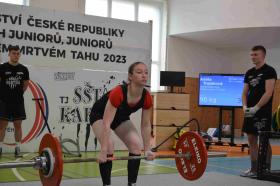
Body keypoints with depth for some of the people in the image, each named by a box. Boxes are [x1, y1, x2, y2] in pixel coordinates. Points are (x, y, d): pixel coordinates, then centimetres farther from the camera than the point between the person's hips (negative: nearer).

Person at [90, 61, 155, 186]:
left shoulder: (147, 97, -24)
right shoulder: (118, 93, -41)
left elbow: (146, 125, -11)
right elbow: (106, 124, -41)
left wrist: (147, 149, -9)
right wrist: (103, 151, -43)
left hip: (121, 117, 5)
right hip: (100, 115, -5)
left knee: (136, 145, -11)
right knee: (109, 147, -26)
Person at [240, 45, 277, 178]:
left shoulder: (269, 71, -7)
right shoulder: (249, 73, 15)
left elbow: (268, 93, -15)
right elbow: (245, 92, 15)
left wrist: (256, 108, -20)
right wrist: (245, 106, -3)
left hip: (263, 112, -7)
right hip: (250, 112, 7)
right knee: (252, 140, 8)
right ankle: (254, 169, 15)